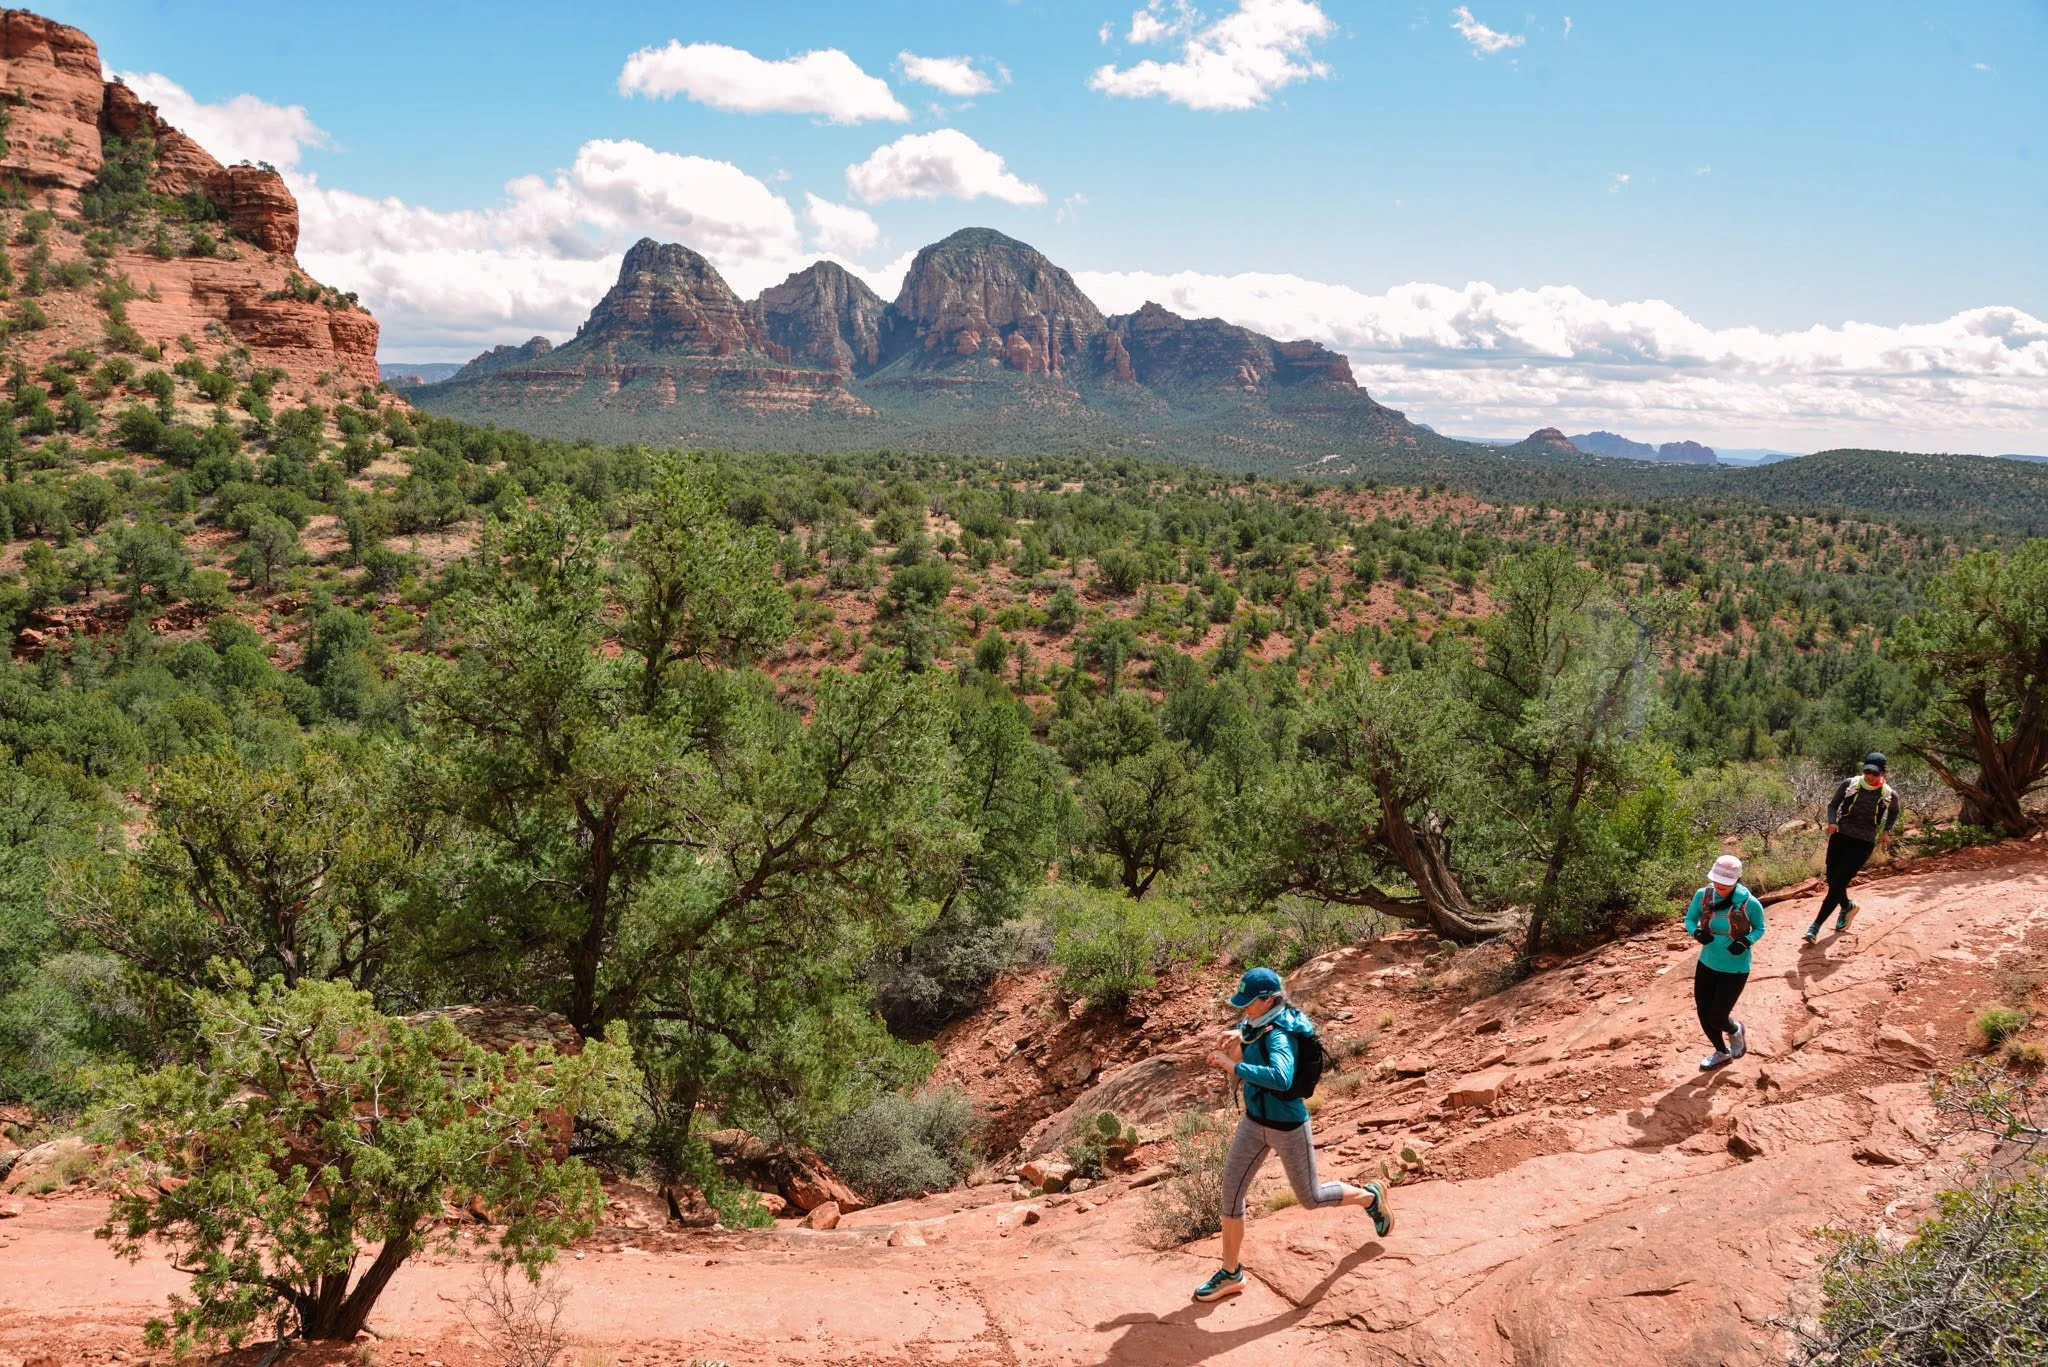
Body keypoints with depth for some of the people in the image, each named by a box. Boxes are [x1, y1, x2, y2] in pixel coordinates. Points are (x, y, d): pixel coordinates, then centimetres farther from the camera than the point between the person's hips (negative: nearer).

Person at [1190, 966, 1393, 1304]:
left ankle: (1370, 1197, 41)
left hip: (1287, 1127, -8)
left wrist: (1234, 1065, -45)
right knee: (1230, 1193, 5)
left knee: (1310, 1198, 13)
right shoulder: (1259, 1024, -3)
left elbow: (1281, 1077, -50)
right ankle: (1230, 1274, 18)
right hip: (1254, 1122, 8)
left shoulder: (1279, 1036, -29)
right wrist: (1238, 1033, 1)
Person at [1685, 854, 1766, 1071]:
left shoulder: (1749, 904, -22)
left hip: (1735, 969, -4)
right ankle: (1722, 1053, 41)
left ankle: (1735, 1030, 36)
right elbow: (1689, 919, 2)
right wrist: (1697, 933, -20)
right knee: (1703, 1014, 13)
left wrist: (1745, 943, -24)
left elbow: (1759, 929, -5)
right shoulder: (1703, 895, -14)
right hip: (1707, 963, 4)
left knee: (1716, 1018, -3)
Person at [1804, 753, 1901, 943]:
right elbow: (1833, 804, 6)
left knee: (1837, 884, -9)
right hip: (1840, 837, 3)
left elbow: (1894, 813, 16)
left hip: (1863, 844, -2)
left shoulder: (1889, 795, -6)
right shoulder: (1850, 785, -6)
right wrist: (1832, 822, -12)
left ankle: (1816, 926, -3)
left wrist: (1886, 831, 2)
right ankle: (1846, 907, 45)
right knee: (1832, 880, 11)